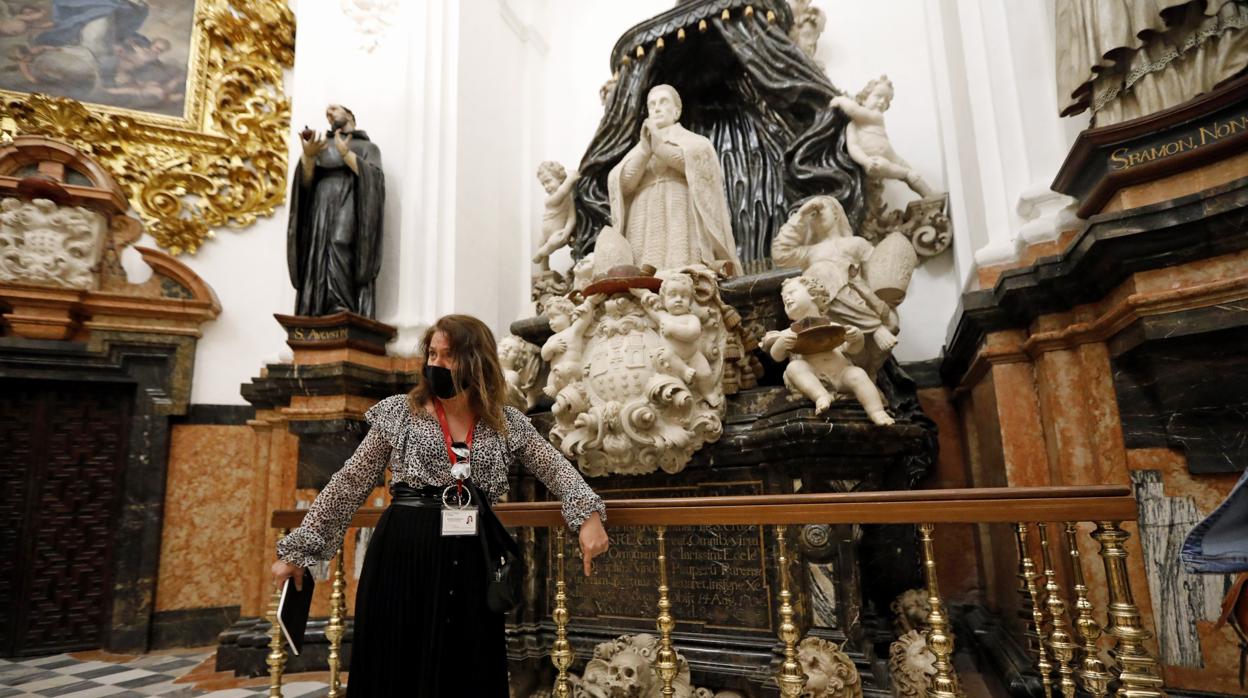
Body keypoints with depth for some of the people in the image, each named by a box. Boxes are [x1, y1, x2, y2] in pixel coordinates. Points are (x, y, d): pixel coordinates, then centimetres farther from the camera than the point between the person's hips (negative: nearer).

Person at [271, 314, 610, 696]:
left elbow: (557, 469, 2)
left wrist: (589, 514, -16)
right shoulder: (398, 412, 1)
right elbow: (350, 483, 3)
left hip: (471, 559, 1)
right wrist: (298, 549, 1)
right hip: (402, 553, -1)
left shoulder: (507, 423, 4)